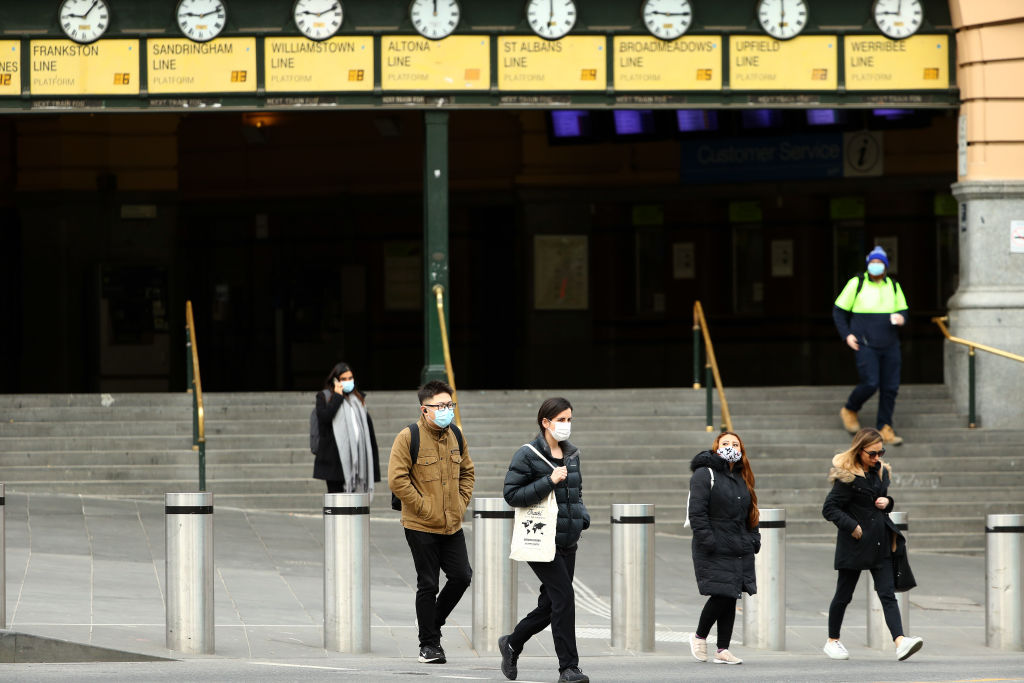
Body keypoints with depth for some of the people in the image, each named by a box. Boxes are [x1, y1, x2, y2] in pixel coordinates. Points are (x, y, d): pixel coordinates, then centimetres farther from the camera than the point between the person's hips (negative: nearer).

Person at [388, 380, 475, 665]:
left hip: (452, 524, 6)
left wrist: (461, 503, 9)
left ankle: (433, 621, 26)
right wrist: (423, 507, -15)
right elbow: (397, 480, -15)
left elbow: (467, 472, 22)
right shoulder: (409, 438, -11)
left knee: (462, 576, 2)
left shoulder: (455, 437, 8)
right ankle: (429, 644, 11)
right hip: (421, 526, -6)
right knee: (428, 584, 0)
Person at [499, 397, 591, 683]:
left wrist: (583, 517, 6)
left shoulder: (571, 454, 12)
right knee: (564, 597, -15)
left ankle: (512, 643, 34)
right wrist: (549, 482, -20)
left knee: (550, 605, 11)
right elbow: (512, 494, -13)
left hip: (567, 542, 7)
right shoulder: (528, 455, -9)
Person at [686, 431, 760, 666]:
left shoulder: (742, 478, 18)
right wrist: (706, 540, -19)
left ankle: (723, 650, 9)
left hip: (740, 549, 7)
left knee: (731, 598, 5)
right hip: (714, 550, -7)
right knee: (721, 595, -13)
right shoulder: (705, 475, -6)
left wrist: (754, 540, 13)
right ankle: (699, 637, 10)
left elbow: (750, 513, 24)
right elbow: (697, 512, -12)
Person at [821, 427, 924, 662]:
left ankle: (900, 642, -19)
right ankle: (832, 641, 25)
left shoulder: (881, 472, 9)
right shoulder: (847, 477, -12)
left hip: (879, 543, 5)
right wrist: (852, 526, -19)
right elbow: (829, 509, -12)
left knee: (887, 594, -7)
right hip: (854, 545, -5)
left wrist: (887, 502, 2)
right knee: (844, 594, 8)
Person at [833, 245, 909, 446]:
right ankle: (849, 411, 13)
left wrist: (901, 319, -8)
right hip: (866, 345, -4)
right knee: (870, 384, -15)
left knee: (890, 388, 0)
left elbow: (903, 310, 17)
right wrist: (846, 335, -8)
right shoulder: (857, 283, -3)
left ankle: (884, 429, 9)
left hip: (889, 346, 4)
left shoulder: (893, 286, 8)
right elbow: (838, 311, 4)